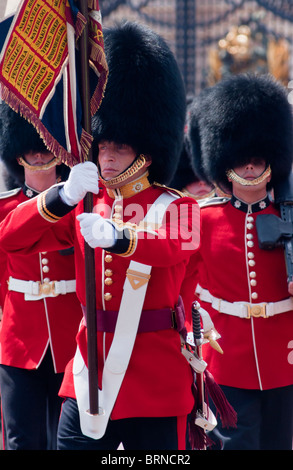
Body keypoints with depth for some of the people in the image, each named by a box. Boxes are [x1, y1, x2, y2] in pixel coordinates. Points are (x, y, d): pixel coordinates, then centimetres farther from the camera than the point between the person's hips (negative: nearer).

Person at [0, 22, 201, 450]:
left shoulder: (176, 207, -2)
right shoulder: (84, 206, 10)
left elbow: (175, 246, -26)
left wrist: (115, 235, -47)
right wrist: (63, 197, -20)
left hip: (155, 383, -4)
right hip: (88, 380, 4)